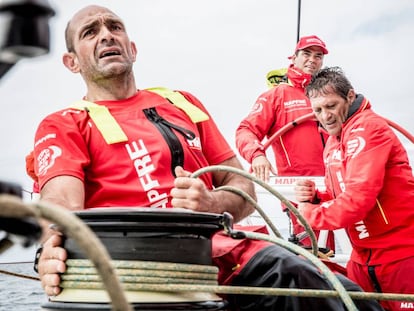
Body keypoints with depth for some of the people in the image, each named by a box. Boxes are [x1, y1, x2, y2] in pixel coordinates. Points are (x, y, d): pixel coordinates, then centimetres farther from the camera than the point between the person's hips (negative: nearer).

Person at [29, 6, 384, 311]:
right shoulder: (62, 126, 11)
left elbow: (243, 191, 18)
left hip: (225, 247, 5)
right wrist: (55, 251, -33)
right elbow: (62, 202, -9)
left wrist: (211, 204, -6)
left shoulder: (183, 104, 23)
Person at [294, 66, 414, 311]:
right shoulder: (332, 145, 12)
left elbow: (358, 198, -28)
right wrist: (314, 198, -4)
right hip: (363, 258, 9)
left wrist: (310, 213, -14)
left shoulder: (368, 128, -18)